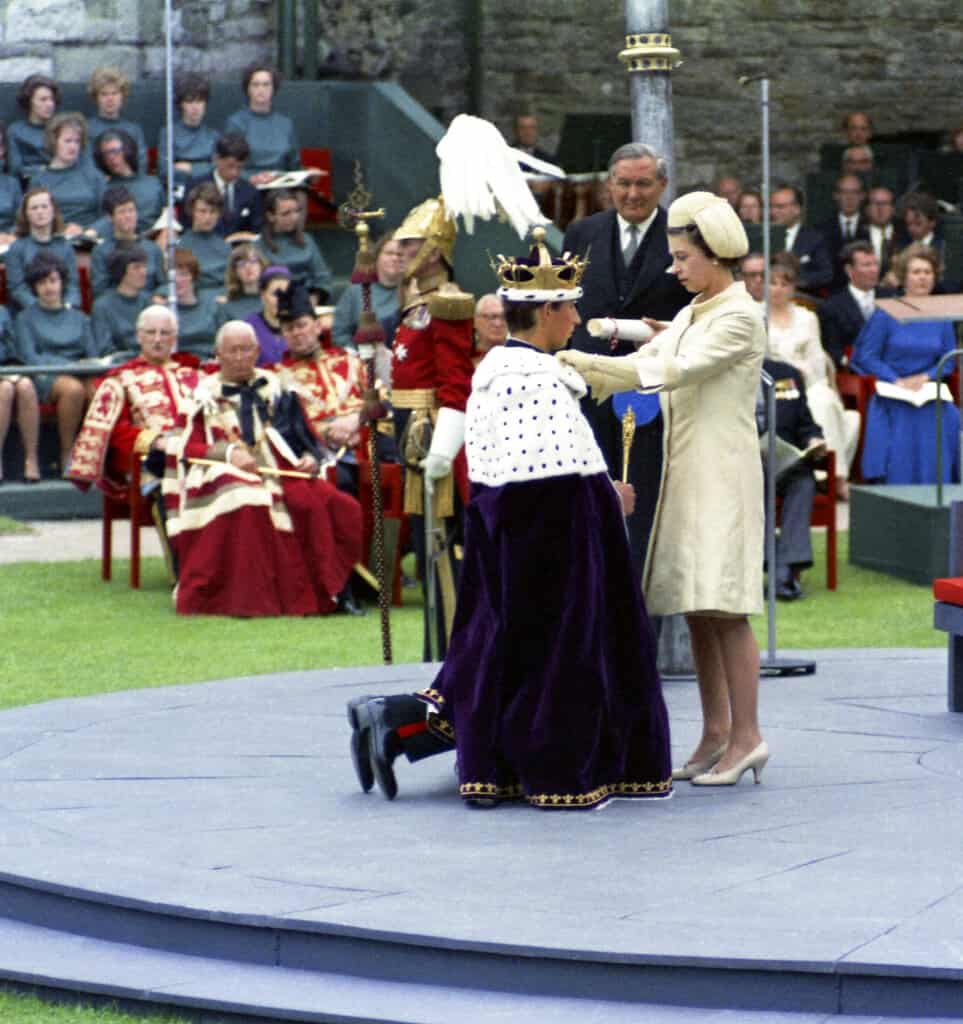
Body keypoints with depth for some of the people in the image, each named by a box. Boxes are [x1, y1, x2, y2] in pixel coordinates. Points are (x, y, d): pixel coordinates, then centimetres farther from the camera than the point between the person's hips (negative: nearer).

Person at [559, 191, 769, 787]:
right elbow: (640, 367, 14)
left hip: (723, 475, -8)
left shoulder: (740, 319, -10)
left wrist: (585, 362, -20)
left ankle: (747, 736, -8)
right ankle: (716, 733, 11)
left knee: (723, 608, -10)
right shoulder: (691, 317, 17)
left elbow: (673, 372, -19)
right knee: (696, 609, 7)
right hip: (686, 475, 9)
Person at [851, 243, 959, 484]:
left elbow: (949, 360, 10)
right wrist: (897, 381, -15)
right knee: (897, 471, -17)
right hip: (892, 405, -3)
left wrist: (925, 377, -10)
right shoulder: (886, 313, -2)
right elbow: (866, 357, -4)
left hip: (930, 402, 3)